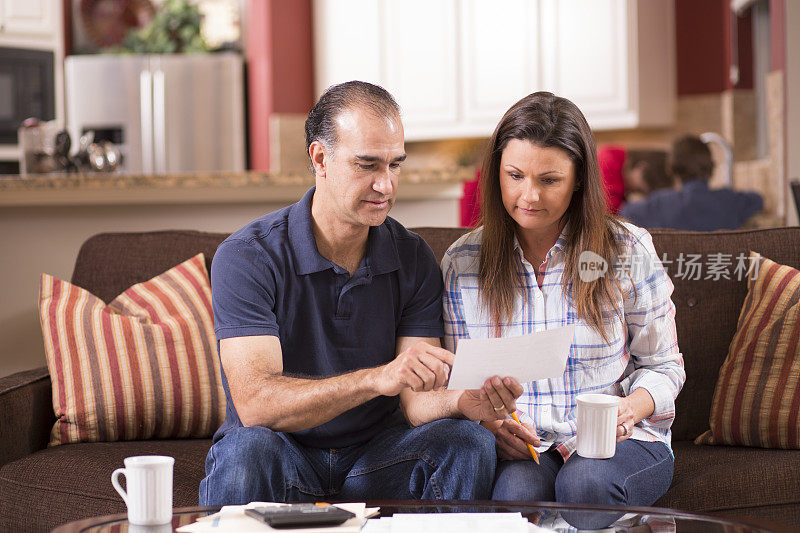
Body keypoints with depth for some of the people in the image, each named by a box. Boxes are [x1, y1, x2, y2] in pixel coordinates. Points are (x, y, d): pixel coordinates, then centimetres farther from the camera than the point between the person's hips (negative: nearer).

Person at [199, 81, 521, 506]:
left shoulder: (414, 260, -1)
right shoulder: (247, 258, -14)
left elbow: (416, 400, -7)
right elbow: (254, 403, -26)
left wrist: (463, 400, -31)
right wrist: (377, 378, -38)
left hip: (377, 456, 3)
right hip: (287, 461, -3)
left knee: (469, 442, -24)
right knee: (249, 451, -36)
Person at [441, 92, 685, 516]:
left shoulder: (628, 251, 0)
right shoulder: (461, 262, 3)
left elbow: (662, 366, 7)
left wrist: (629, 408, -15)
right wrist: (488, 420, -13)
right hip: (515, 449, 0)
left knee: (586, 482, -34)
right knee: (518, 490, -35)